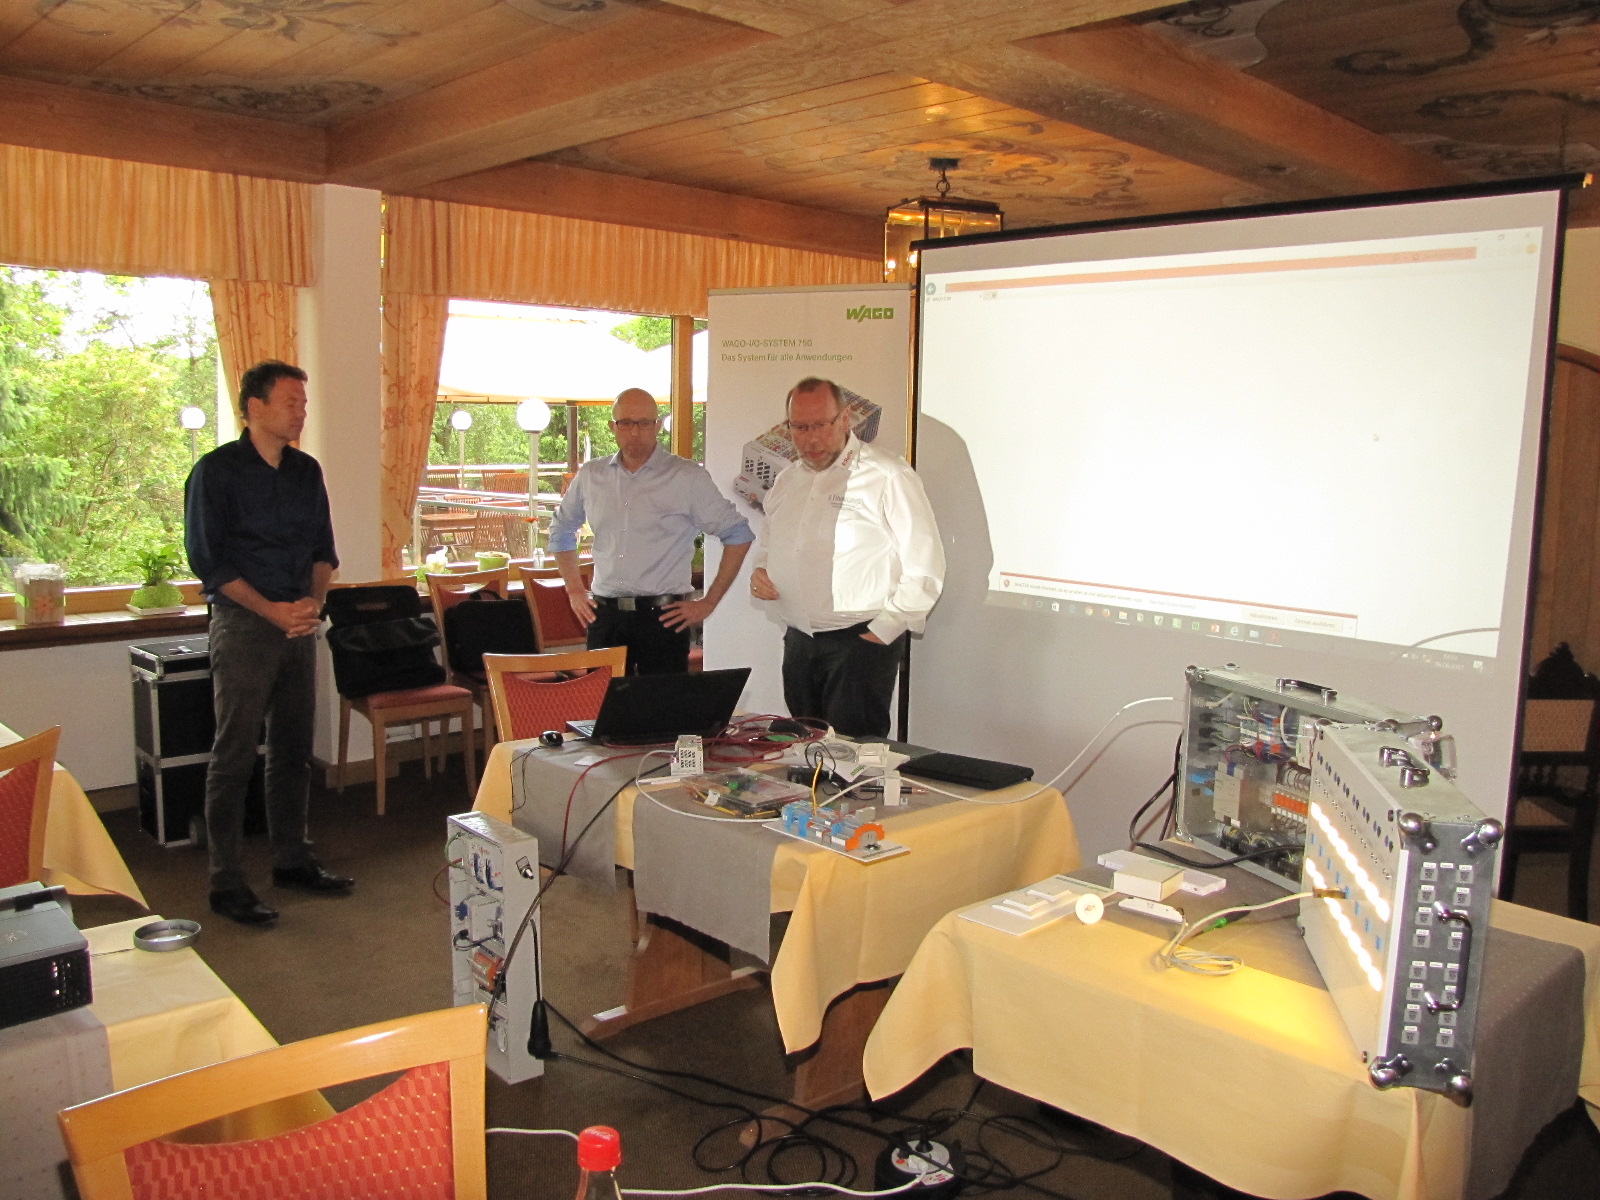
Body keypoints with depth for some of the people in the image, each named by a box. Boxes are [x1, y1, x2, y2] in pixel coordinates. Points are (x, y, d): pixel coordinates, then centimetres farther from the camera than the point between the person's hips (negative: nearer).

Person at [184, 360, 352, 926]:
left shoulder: (306, 471, 11)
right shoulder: (216, 471, -6)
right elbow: (207, 559, -9)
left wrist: (314, 602, -3)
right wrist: (272, 610, -15)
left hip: (299, 624, 6)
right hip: (243, 624, -6)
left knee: (295, 748, 12)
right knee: (235, 755, -2)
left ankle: (292, 859, 24)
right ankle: (226, 883, 5)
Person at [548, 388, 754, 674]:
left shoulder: (688, 478, -3)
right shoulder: (590, 476, 9)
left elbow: (738, 536, -2)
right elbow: (561, 530, 25)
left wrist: (708, 602, -3)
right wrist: (574, 589, 16)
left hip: (663, 617, -3)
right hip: (605, 616, 3)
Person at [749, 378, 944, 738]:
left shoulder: (888, 478, -9)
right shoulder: (786, 481, 13)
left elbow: (925, 566, -12)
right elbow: (772, 548, 28)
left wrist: (886, 629, -14)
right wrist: (761, 572, 6)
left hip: (862, 642, -7)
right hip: (798, 641, 7)